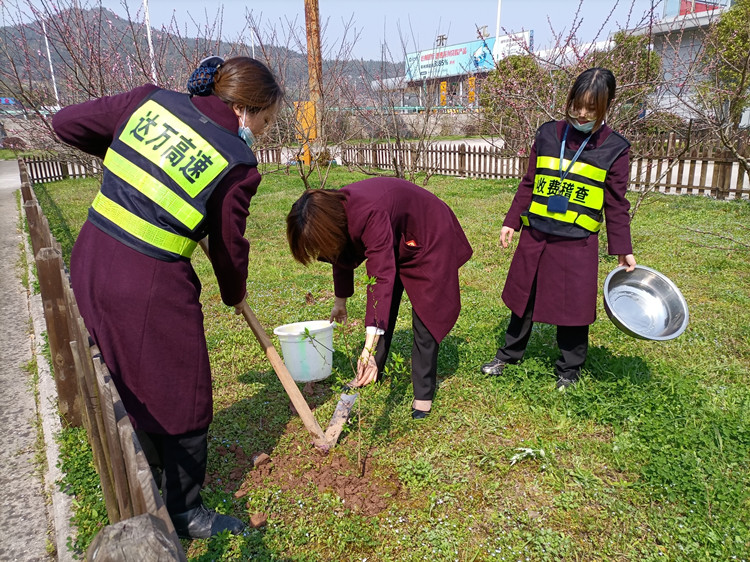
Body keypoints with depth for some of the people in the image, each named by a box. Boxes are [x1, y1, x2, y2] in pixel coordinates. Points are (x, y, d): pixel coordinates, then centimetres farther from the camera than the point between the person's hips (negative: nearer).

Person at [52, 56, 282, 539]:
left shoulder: (152, 101, 2)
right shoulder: (238, 163, -11)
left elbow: (67, 123, 8)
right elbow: (228, 246, -2)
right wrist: (235, 294, 17)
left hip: (89, 262, 8)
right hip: (149, 285, -7)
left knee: (129, 380, 24)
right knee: (182, 396, 10)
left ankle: (149, 482, 46)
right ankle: (185, 513, 28)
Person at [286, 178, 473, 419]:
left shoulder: (369, 215, -42)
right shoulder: (334, 211, -17)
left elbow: (382, 278, -48)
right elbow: (341, 254, 4)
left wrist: (369, 348, -52)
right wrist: (340, 301, 18)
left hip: (428, 239, -7)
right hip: (396, 243, 8)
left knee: (425, 319, -6)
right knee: (383, 312, 9)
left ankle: (423, 395, 5)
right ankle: (369, 378, 23)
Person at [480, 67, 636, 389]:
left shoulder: (615, 149, -2)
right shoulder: (548, 135, 4)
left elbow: (616, 205, 2)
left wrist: (623, 250, -1)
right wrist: (512, 221, 7)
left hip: (577, 244, -2)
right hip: (534, 237, 3)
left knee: (573, 308, 7)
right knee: (523, 299, 15)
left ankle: (569, 369, 28)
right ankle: (509, 354, 34)